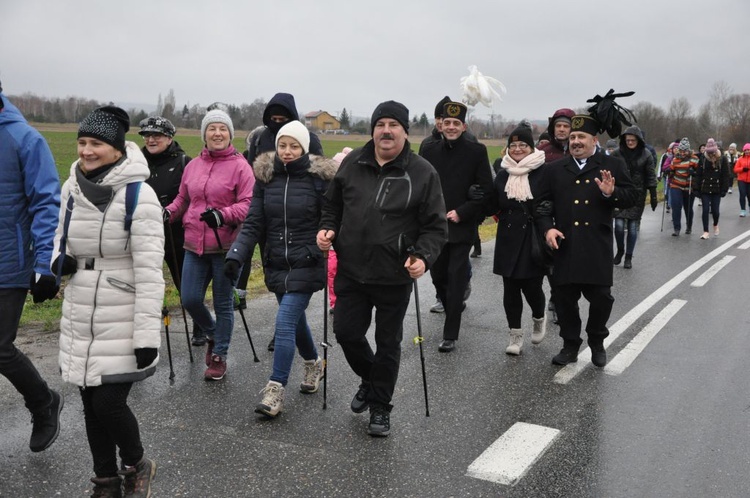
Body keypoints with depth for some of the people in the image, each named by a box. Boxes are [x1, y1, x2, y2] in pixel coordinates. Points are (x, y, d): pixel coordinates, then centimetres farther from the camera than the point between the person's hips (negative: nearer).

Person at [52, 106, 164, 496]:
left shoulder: (138, 194, -16)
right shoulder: (72, 188, 3)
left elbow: (149, 271, -17)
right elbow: (62, 236, 20)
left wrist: (147, 335, -19)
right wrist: (59, 260, -5)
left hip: (122, 322, -6)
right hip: (79, 320, 6)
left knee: (109, 403, -6)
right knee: (91, 403, 13)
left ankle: (136, 467, 24)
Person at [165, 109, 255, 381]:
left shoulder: (239, 166, -7)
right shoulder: (193, 166, 8)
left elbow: (249, 204, -13)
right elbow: (183, 199, 17)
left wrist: (223, 215, -28)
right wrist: (169, 212, -2)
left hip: (225, 246, -4)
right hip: (195, 245, 5)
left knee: (223, 304, 7)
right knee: (190, 300, 4)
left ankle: (219, 356, 24)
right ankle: (212, 334, 35)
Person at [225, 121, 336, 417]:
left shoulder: (319, 178, -8)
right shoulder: (265, 177, 2)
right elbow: (253, 224, 0)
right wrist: (236, 255, -11)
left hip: (306, 265, -5)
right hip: (276, 265, 5)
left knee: (285, 322, -13)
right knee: (295, 320, 19)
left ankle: (275, 390, -6)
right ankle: (313, 364, 45)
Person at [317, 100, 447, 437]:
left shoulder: (422, 173, -6)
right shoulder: (352, 163, 3)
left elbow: (435, 226, -5)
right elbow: (332, 204, 16)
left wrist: (423, 256, -20)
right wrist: (328, 229, -2)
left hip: (395, 277, -3)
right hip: (351, 271, 3)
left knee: (388, 344, 9)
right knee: (345, 331, 8)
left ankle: (380, 408, 26)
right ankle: (370, 378, 39)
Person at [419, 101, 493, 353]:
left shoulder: (477, 151, -3)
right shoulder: (429, 151, 5)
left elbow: (486, 190, -5)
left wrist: (462, 212, -13)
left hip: (462, 227, -4)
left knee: (456, 279, -4)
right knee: (437, 275, 14)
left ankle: (450, 335, 2)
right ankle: (455, 307, 43)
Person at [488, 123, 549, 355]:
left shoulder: (543, 172, -5)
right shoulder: (503, 173, 9)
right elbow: (493, 206, 10)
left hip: (534, 238, -4)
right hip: (508, 239, 4)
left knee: (531, 285, -2)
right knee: (510, 287, 5)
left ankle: (539, 318, 31)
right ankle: (515, 334, 18)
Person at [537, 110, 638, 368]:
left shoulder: (613, 165, 6)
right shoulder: (555, 169, 11)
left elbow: (631, 197, 3)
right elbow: (543, 204, 10)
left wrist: (611, 193, -17)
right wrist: (547, 227, -7)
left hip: (598, 247, -1)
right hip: (565, 245, 2)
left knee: (601, 296, 4)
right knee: (565, 297, 5)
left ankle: (597, 343, 27)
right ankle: (570, 345, 21)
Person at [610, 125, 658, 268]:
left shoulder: (646, 154, -1)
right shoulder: (617, 153, -1)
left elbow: (650, 177, 0)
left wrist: (653, 196, -1)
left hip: (638, 195, 0)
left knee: (633, 227, 3)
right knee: (619, 225, -7)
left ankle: (628, 257, 15)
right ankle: (620, 250, 19)